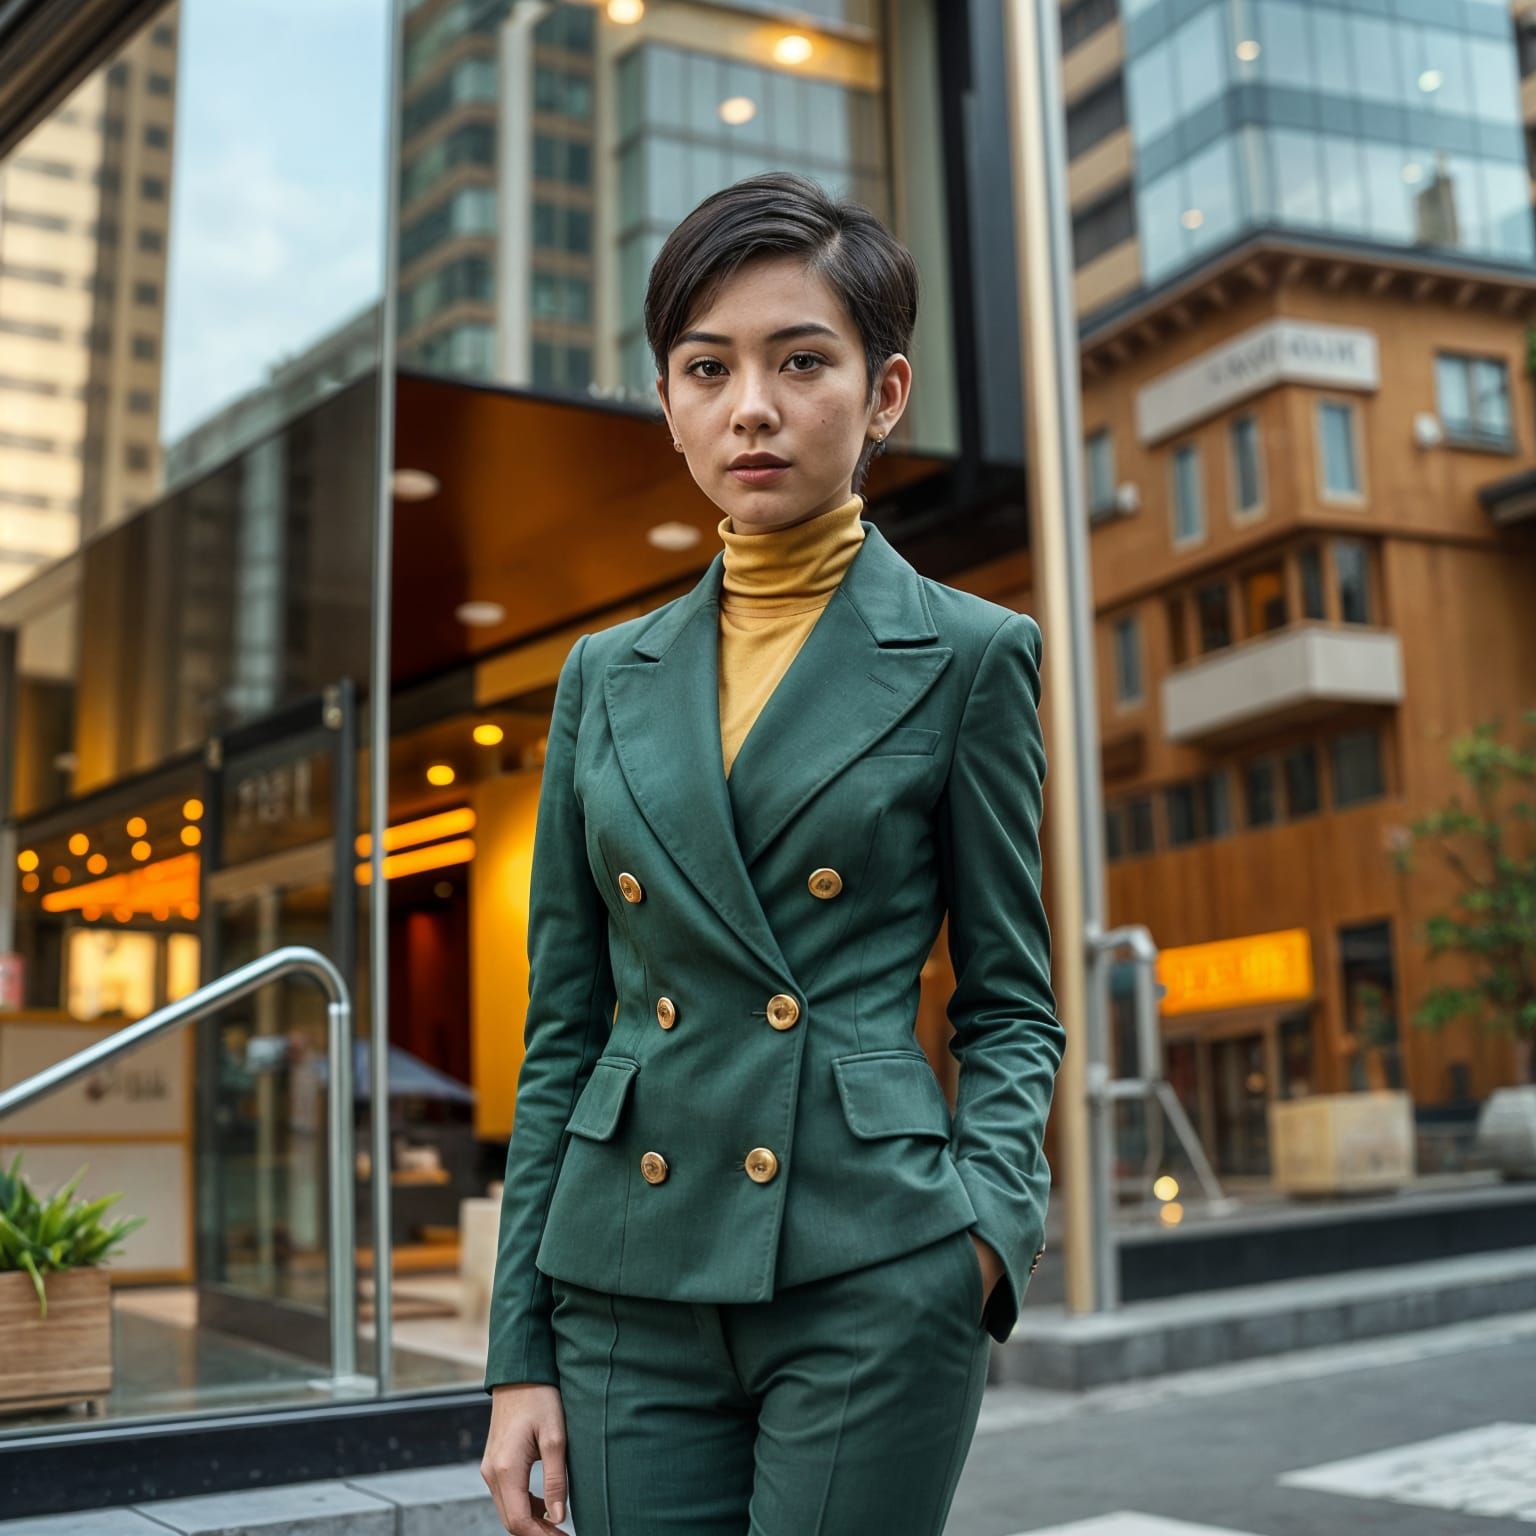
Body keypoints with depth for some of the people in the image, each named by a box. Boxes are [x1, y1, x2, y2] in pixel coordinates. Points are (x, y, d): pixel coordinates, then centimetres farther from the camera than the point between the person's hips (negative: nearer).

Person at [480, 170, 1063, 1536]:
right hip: (633, 1288, 3)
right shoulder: (607, 679, 9)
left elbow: (1010, 1004, 4)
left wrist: (991, 1221, -15)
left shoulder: (968, 656, 1)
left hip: (870, 1282, -3)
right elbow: (562, 1030, 10)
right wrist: (520, 1353, 7)